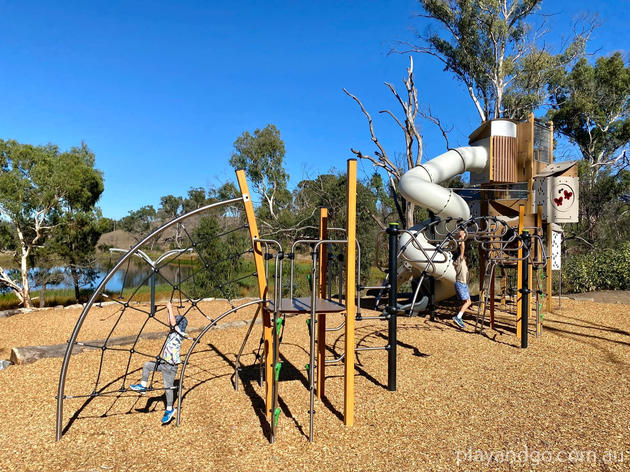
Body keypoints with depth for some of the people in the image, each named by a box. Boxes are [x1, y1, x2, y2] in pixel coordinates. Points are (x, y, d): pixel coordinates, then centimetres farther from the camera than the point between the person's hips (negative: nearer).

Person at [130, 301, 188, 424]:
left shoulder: (179, 334, -19)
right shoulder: (173, 332, 5)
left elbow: (173, 322, -31)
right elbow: (171, 323, 20)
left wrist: (170, 309, -23)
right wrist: (169, 311, 12)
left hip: (170, 366, -8)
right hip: (163, 362, 9)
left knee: (168, 387, 2)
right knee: (147, 365, 11)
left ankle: (170, 410, 17)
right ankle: (143, 386, 21)